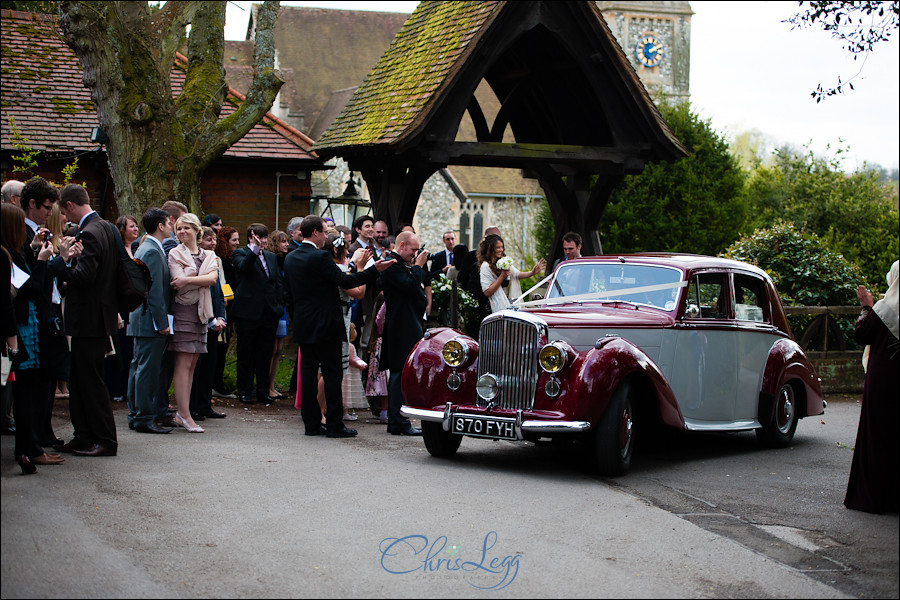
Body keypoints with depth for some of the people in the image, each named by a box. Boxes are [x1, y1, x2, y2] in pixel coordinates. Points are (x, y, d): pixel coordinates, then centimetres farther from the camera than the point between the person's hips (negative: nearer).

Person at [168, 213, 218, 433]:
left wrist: (189, 279, -17)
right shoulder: (175, 254, 1)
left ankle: (181, 413, 10)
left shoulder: (208, 256, 14)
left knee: (192, 364, 6)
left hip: (201, 312, 5)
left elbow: (213, 277, -6)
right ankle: (185, 415, -9)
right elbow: (178, 282, -12)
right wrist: (203, 278, -8)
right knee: (183, 363, -8)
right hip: (183, 310, -5)